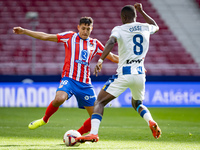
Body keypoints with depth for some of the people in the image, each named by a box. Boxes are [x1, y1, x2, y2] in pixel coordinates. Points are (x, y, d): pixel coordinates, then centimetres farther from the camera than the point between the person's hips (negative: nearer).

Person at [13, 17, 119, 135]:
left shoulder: (95, 44, 14)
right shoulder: (70, 37, 7)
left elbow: (113, 57, 22)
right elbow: (45, 37, 7)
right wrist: (24, 31, 3)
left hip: (85, 84, 4)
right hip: (69, 79, -4)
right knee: (59, 99, -34)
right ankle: (44, 119, -4)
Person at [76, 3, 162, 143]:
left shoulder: (119, 29, -2)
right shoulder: (145, 28, 11)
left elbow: (111, 42, -23)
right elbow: (156, 26, 36)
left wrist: (100, 60, -30)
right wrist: (141, 11, 40)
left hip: (123, 75, -5)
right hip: (140, 74, 5)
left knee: (100, 102, 3)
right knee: (137, 103, 29)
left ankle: (93, 133, -17)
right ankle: (151, 122, -1)